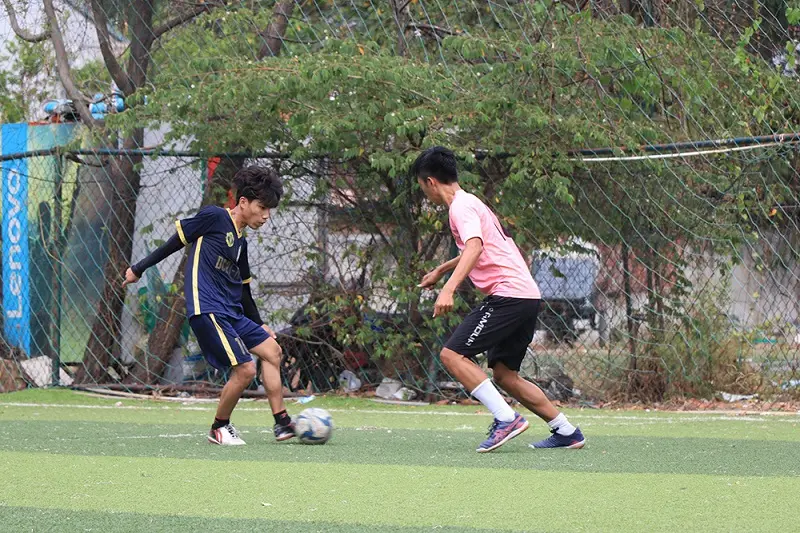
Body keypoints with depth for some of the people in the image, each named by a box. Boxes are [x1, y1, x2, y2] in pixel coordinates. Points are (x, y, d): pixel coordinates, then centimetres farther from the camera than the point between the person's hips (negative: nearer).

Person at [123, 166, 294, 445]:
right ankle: (219, 428, 5)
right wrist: (139, 269, 1)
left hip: (232, 313, 9)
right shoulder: (214, 217, -5)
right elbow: (176, 241, -1)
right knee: (245, 369, -14)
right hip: (207, 310, -9)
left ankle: (281, 422, 12)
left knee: (271, 349, 8)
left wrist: (260, 325, 28)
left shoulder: (241, 243, 19)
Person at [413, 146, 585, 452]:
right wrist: (440, 270, 56)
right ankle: (566, 432, 14)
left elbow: (475, 246, -26)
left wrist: (449, 289, -37)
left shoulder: (461, 206, -7)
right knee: (504, 374, 15)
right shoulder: (471, 203, 24)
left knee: (453, 355, -13)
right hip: (528, 295, 10)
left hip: (509, 293, -10)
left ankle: (507, 419, -21)